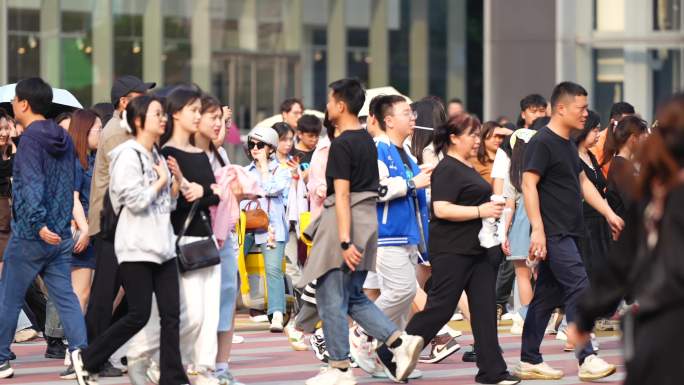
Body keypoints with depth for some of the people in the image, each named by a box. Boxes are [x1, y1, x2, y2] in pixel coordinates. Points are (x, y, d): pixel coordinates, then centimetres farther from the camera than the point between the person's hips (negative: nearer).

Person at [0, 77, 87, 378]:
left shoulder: (31, 139, -13)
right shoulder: (63, 139, 13)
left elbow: (31, 185, -22)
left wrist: (39, 223, -27)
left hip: (30, 235, -7)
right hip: (60, 235, 7)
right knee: (65, 296, 3)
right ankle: (80, 351, -12)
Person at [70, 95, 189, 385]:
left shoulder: (156, 156, 16)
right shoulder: (128, 155, -10)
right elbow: (136, 201, -19)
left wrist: (176, 180, 4)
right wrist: (161, 181, -6)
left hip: (162, 246, 8)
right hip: (136, 248, -8)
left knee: (171, 314, 1)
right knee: (139, 315, -7)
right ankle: (86, 359, 7)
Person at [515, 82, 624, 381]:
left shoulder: (568, 145, 17)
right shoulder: (542, 143, -12)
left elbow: (582, 182, 25)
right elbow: (528, 185, -17)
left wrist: (609, 213, 18)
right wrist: (537, 229, -22)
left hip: (566, 233, 9)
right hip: (553, 233, -9)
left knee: (546, 297, 11)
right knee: (579, 291, -14)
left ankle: (529, 362, 15)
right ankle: (587, 359, -15)